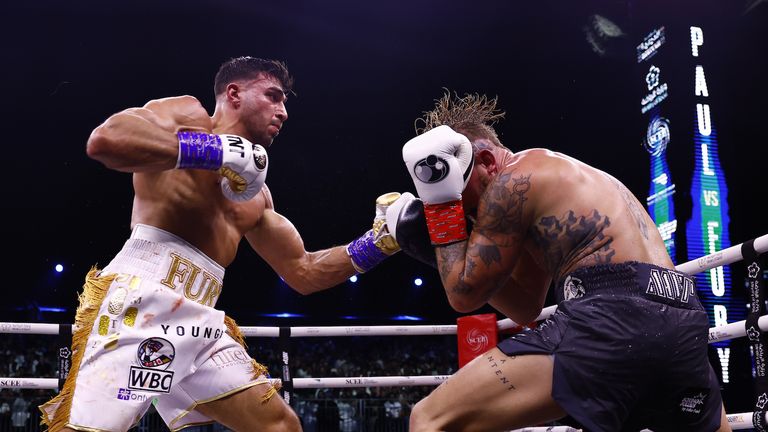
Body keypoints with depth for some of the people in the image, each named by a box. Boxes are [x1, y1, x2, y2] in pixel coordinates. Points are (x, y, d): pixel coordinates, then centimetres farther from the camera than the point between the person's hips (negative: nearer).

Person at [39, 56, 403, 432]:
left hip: (201, 321, 8)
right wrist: (215, 151, -13)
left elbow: (304, 272, 29)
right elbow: (105, 139, -15)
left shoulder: (255, 193, 26)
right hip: (140, 297, -8)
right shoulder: (189, 114, 6)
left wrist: (378, 242, 19)